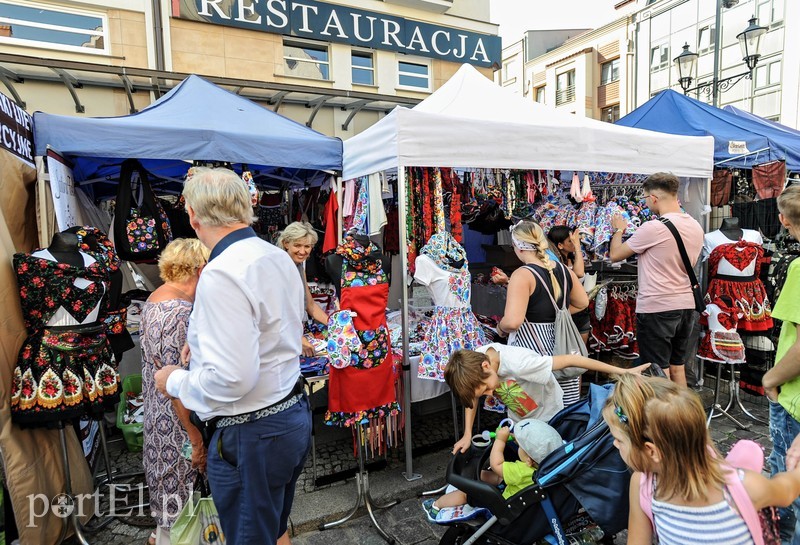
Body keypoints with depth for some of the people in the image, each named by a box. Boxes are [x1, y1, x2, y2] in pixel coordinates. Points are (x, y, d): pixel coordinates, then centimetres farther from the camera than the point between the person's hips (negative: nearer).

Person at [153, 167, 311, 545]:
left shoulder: (221, 275, -25)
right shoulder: (279, 257, 3)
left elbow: (232, 379, -28)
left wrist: (176, 381, -10)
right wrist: (207, 342, 16)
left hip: (250, 434, -8)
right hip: (293, 413, 9)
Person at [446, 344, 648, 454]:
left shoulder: (517, 362, -42)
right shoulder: (473, 362, -22)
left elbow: (568, 360, -39)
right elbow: (472, 397, -4)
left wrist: (622, 371, -37)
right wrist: (467, 435, -10)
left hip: (547, 417, -5)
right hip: (518, 420, 5)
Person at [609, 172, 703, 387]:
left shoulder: (653, 228, -17)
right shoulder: (696, 227, 7)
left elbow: (615, 255, -8)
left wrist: (619, 230, 10)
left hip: (656, 309, -7)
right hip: (686, 306, 8)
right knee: (677, 367, 18)